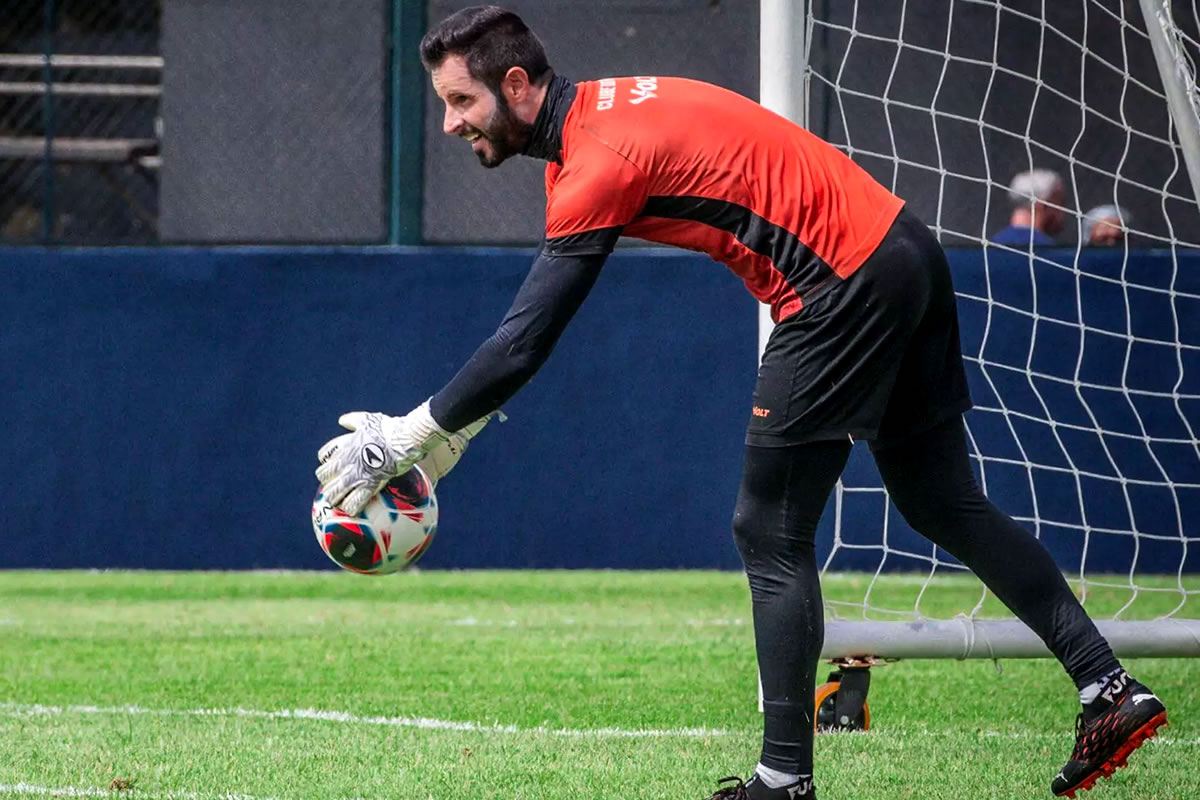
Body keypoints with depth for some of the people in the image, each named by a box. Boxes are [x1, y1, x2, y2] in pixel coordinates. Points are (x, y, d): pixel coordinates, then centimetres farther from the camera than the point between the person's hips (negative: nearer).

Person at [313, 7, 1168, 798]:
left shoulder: (601, 160, -17)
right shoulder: (593, 112, 13)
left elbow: (523, 345, -19)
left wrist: (403, 437, -11)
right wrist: (449, 425, 17)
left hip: (846, 288, -10)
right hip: (904, 252, 10)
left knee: (771, 534, -3)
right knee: (946, 505, 16)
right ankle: (1110, 688, 16)